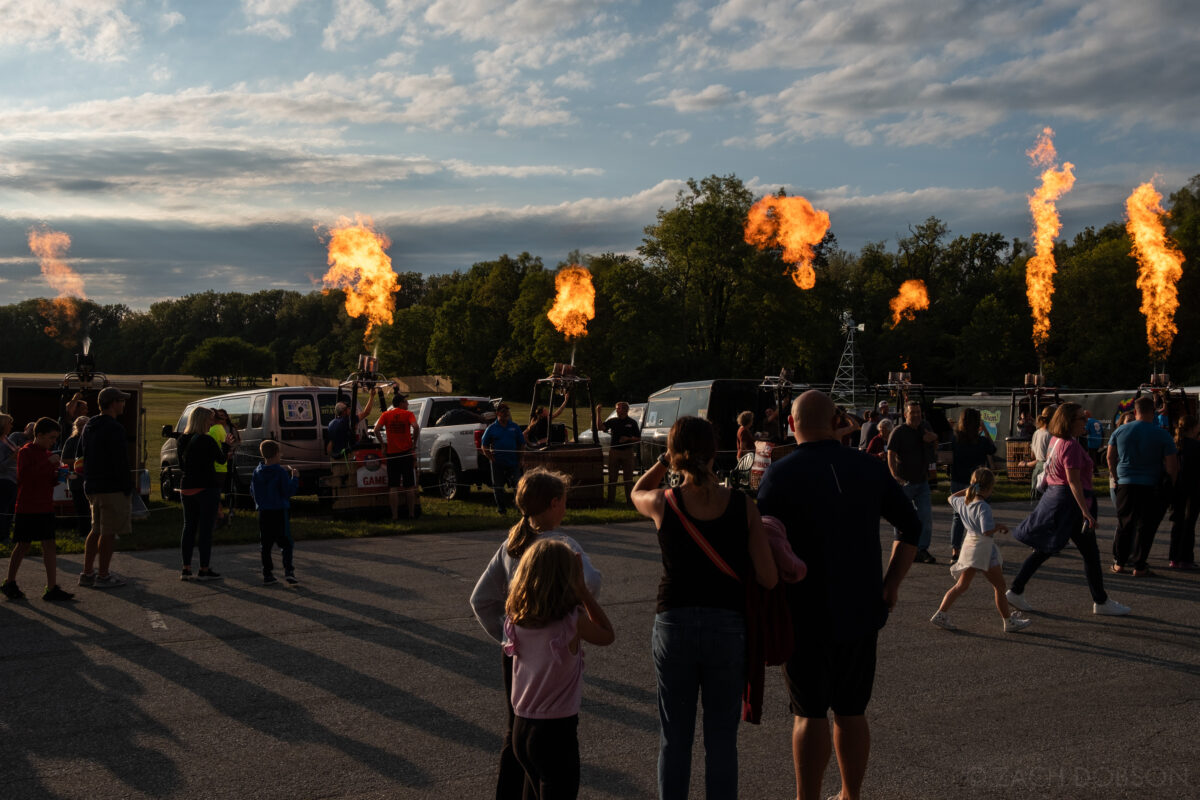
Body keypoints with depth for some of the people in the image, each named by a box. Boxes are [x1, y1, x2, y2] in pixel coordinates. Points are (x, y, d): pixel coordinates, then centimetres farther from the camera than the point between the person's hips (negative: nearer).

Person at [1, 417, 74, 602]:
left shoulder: (47, 453, 14)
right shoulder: (25, 452, -8)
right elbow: (24, 475, -23)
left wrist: (57, 476, 1)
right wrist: (48, 463, -26)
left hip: (45, 508, 6)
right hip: (27, 509, -6)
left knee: (49, 545, -1)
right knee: (23, 545, 4)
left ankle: (52, 588, -2)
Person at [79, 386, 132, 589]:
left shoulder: (88, 427, 14)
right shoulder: (114, 429, -15)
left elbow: (85, 458, 19)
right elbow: (121, 463, -18)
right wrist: (128, 488, -13)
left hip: (92, 487, 9)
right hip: (112, 488, -9)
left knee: (97, 530, 17)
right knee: (108, 532, -3)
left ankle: (87, 573, 19)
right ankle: (103, 576, 0)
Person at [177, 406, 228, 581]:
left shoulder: (183, 440, 7)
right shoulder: (207, 441, -15)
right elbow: (221, 460, -5)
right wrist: (225, 445, 15)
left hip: (187, 488, 7)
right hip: (206, 488, -7)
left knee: (189, 527, 11)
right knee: (206, 528, -1)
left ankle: (186, 569, 12)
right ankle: (204, 570, 2)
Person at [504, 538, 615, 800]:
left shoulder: (516, 621, -6)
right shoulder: (572, 623, -20)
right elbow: (608, 635, -1)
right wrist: (582, 588, -5)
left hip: (521, 729, 6)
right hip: (557, 731, -6)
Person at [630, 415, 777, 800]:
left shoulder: (663, 504, -7)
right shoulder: (743, 506, -7)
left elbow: (636, 492, 19)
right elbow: (768, 578, -6)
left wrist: (663, 461, 14)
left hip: (674, 625, 0)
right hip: (728, 627, 0)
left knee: (674, 737, 13)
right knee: (722, 739, 12)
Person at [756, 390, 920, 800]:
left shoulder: (780, 474, -11)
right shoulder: (869, 468, 3)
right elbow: (911, 526, 8)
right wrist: (891, 583, 12)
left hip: (806, 613, -4)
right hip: (861, 610, 4)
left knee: (810, 715, 4)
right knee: (851, 713, 15)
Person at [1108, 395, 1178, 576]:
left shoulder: (1120, 431, 0)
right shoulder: (1162, 435, -8)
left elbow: (1110, 457, 9)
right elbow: (1172, 466, -7)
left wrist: (1116, 476, 22)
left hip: (1125, 484, 3)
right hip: (1150, 486, -2)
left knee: (1123, 524, 14)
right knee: (1145, 527, 5)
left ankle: (1119, 562, 19)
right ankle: (1139, 566, 7)